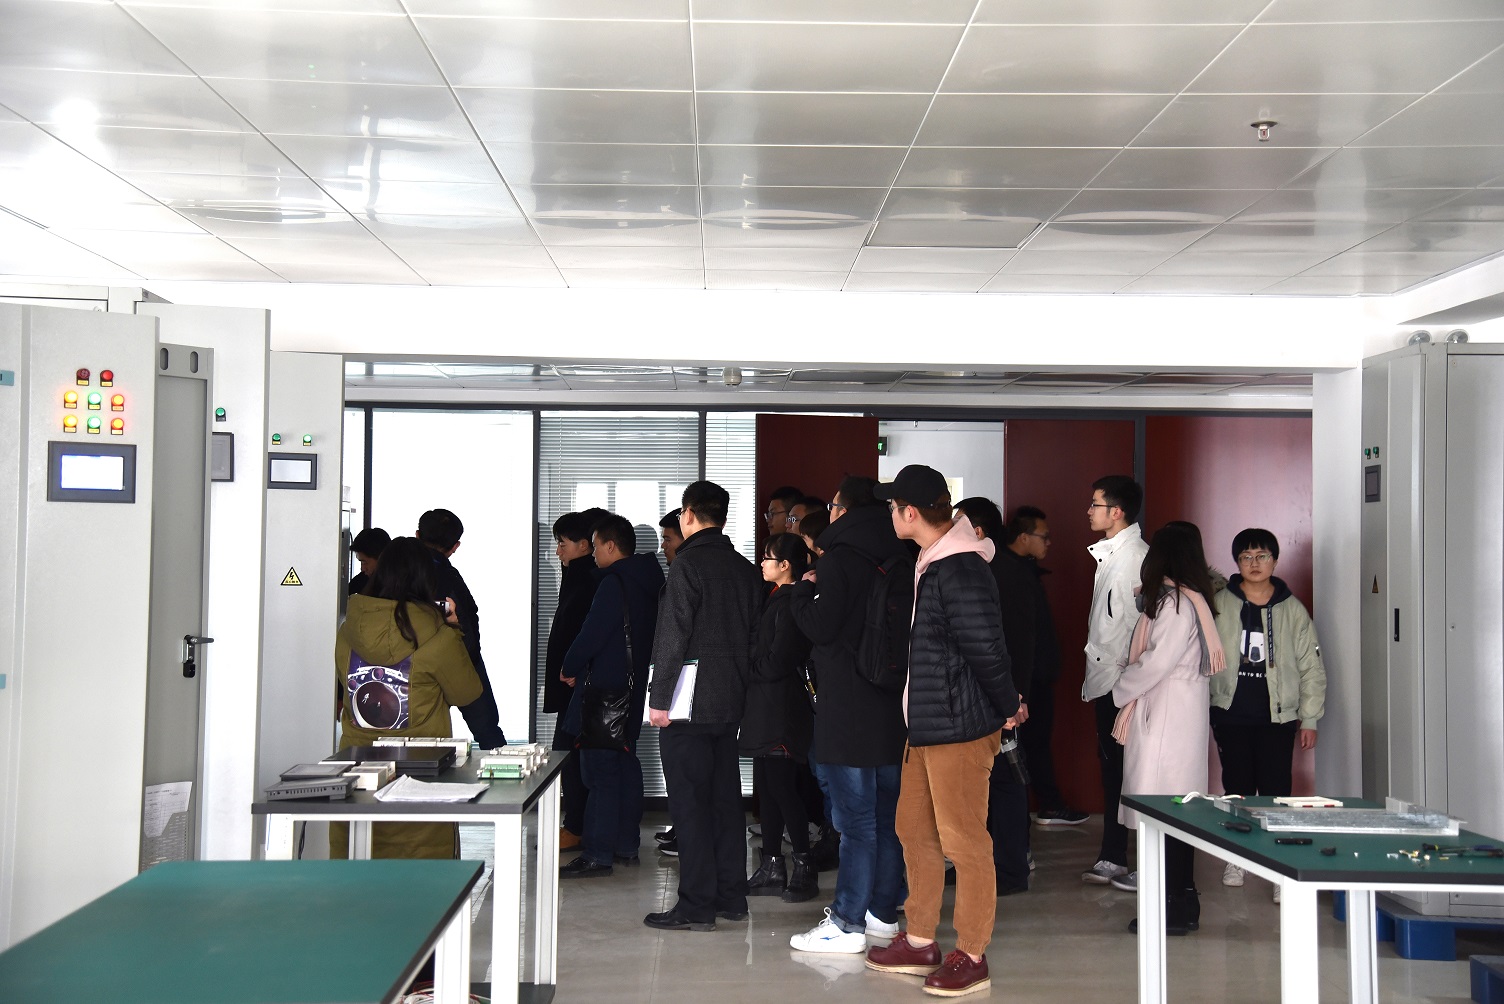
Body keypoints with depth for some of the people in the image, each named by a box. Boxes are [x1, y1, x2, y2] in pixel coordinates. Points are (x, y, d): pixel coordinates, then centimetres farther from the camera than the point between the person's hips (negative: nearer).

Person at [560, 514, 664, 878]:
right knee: (626, 765, 15)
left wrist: (570, 668, 1)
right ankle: (626, 845, 23)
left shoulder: (614, 584, -18)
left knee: (600, 770, -7)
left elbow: (591, 635, -18)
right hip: (634, 687, 10)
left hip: (604, 690, -10)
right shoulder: (648, 582, 10)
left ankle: (597, 854, -6)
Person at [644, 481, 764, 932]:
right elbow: (754, 635, 15)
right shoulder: (745, 569, 11)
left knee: (689, 803, -4)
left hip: (689, 706, -7)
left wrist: (659, 698, -12)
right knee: (725, 799, 13)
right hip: (731, 701, 8)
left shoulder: (688, 564, -12)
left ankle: (696, 906, -2)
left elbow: (672, 636, -16)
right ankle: (731, 897, 18)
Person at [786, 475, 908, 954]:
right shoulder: (896, 559, 11)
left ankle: (847, 923, -2)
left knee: (855, 819, -5)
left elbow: (820, 626, -14)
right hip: (893, 704, 7)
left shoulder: (841, 558, -10)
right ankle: (883, 911, 22)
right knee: (888, 814, 13)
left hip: (848, 708, -7)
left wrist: (803, 589, 3)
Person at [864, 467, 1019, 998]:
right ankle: (920, 942, 29)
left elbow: (986, 648, -20)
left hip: (960, 729, -10)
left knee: (964, 841, -1)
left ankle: (971, 957, 10)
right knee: (915, 830, 17)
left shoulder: (960, 571, -22)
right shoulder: (931, 563, 10)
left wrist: (1006, 708, -11)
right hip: (925, 725, 10)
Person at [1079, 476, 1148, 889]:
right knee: (1112, 767, 14)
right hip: (1105, 680, 10)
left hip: (1124, 681, -10)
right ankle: (1112, 859, 22)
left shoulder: (1136, 556, -15)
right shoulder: (1109, 554, 16)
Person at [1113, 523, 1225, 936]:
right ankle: (1181, 901, 18)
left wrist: (1121, 688, -4)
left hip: (1167, 719, -10)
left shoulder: (1175, 604, -14)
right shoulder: (1188, 600, 15)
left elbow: (1158, 663, -17)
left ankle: (1174, 907, -4)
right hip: (1165, 718, 10)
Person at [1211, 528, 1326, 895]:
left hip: (1277, 716, -1)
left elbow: (1311, 668, 6)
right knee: (1237, 788, 7)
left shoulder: (1293, 610, 3)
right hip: (1231, 713, 1)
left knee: (1276, 791, -7)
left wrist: (1309, 719, 3)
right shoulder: (1219, 605, 2)